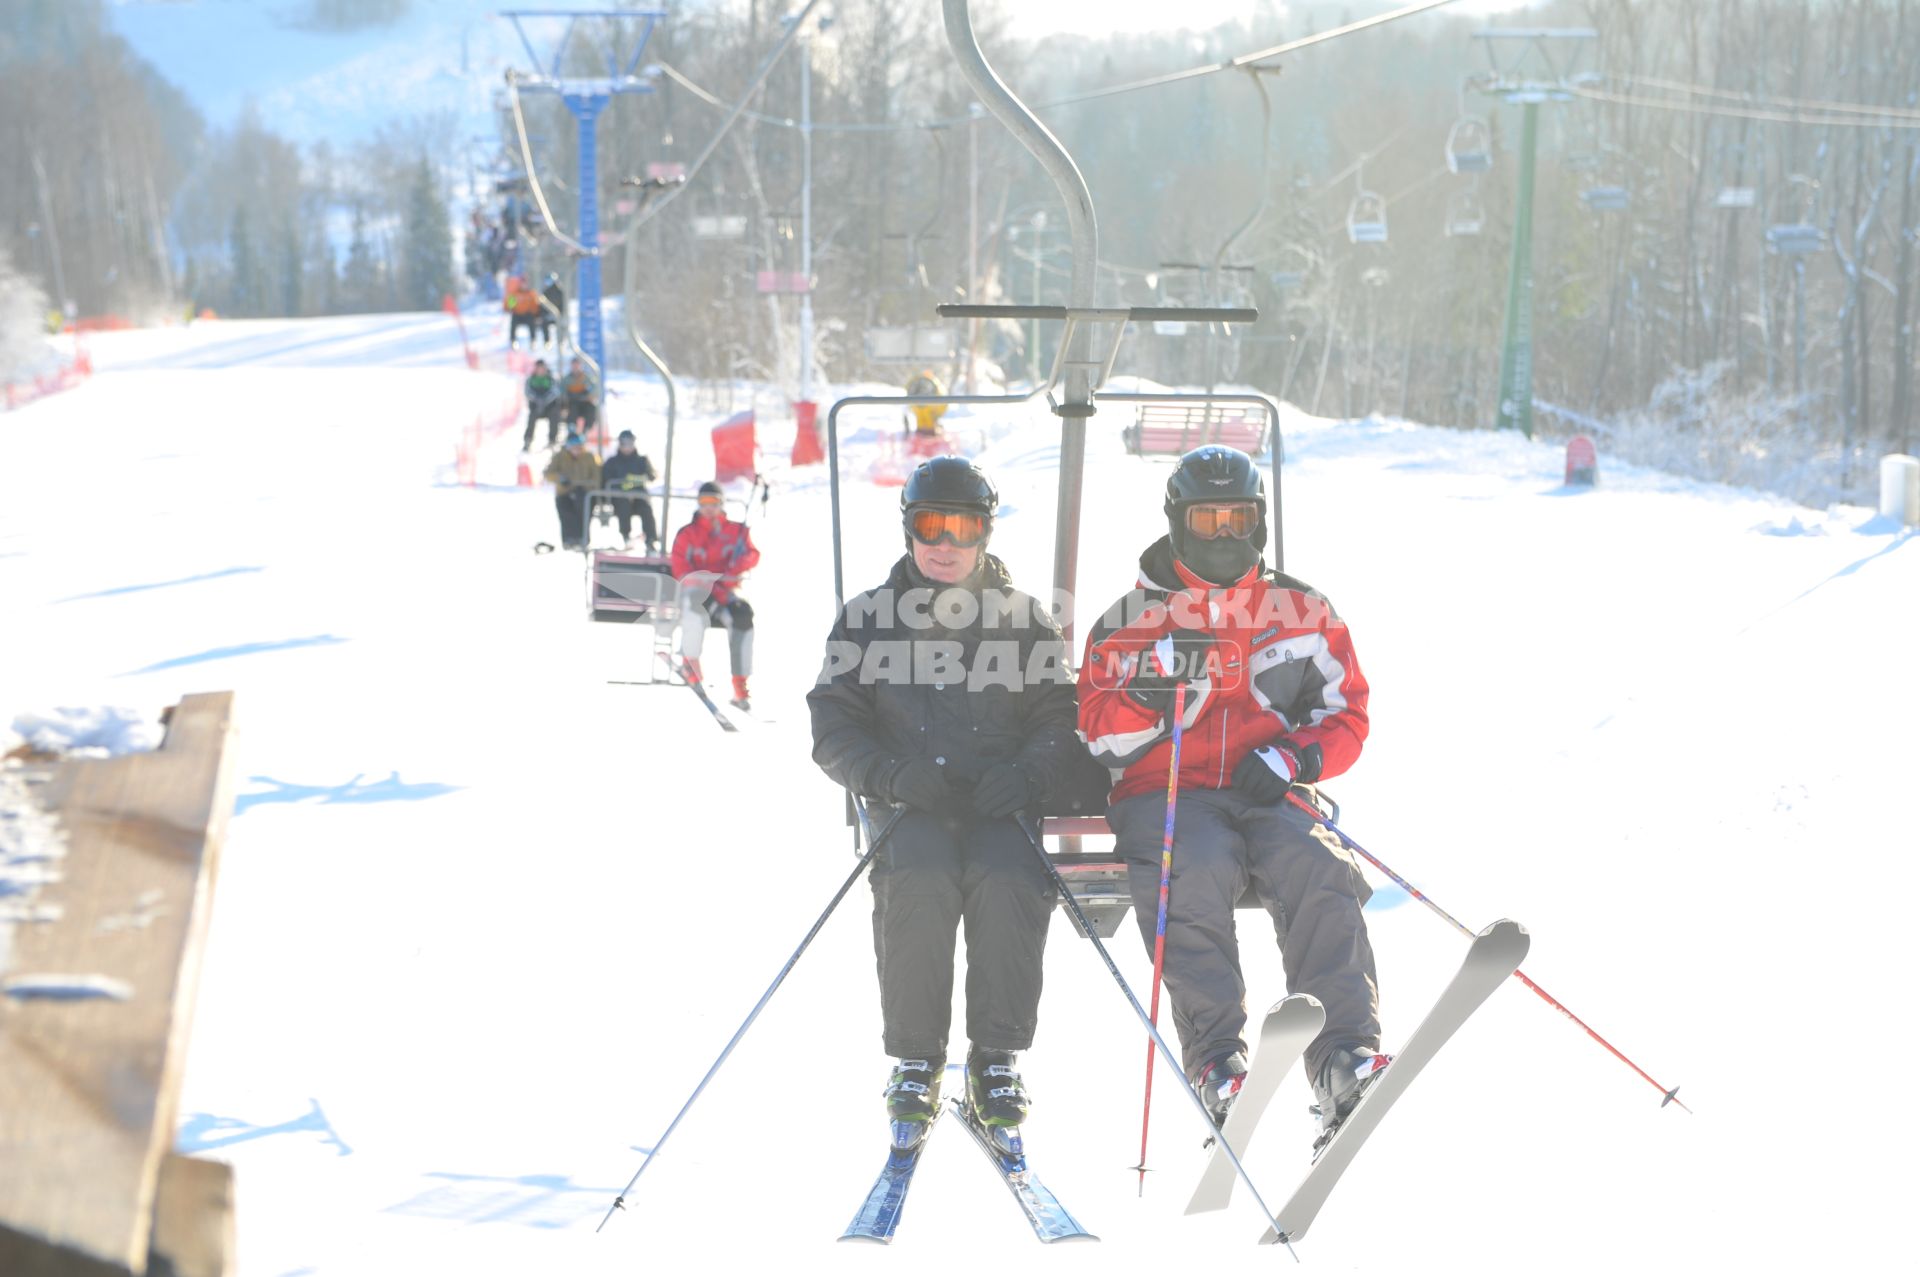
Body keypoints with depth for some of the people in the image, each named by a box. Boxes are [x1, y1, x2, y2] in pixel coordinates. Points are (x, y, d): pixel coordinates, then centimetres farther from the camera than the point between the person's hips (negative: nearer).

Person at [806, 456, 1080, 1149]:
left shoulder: (1025, 619, 15)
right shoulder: (867, 619, 13)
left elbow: (1064, 720, 7)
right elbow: (834, 729, 7)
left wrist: (1028, 773, -15)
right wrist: (894, 775, -13)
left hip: (1001, 806, 0)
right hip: (910, 806, 0)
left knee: (1009, 881, -33)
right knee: (920, 879, -34)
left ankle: (997, 1062, -20)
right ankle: (914, 1060, -19)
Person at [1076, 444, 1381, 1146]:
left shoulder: (1303, 612, 15)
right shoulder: (1132, 619, 11)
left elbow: (1345, 714, 13)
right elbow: (1101, 738, 3)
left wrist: (1292, 758, -8)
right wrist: (1158, 680, -16)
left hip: (1270, 797, 1)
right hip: (1165, 797, -1)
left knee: (1318, 872, -31)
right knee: (1197, 872, -36)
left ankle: (1345, 1060, -40)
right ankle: (1217, 1059, -40)